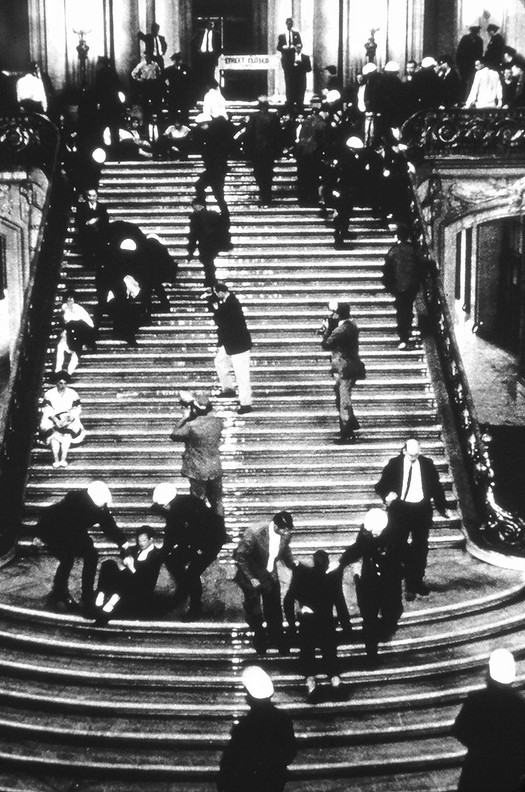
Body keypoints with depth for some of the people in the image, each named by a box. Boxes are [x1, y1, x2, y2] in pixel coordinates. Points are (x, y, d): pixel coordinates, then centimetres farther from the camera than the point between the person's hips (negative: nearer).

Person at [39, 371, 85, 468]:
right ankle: (56, 459, -29)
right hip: (52, 419, 0)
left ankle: (63, 459, -27)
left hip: (68, 419, 0)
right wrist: (56, 421, -21)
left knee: (68, 433, -27)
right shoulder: (49, 394, -1)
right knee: (53, 433, -28)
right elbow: (47, 410, -6)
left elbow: (76, 410, -1)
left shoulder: (73, 394, 1)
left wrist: (69, 419, -19)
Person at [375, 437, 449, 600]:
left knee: (421, 547, 9)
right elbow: (381, 485, 2)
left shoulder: (427, 465, 1)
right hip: (400, 509, -2)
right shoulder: (394, 465, -3)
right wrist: (387, 495, -19)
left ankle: (417, 581, 24)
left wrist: (442, 507, 6)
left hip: (422, 509, 2)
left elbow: (436, 486, 10)